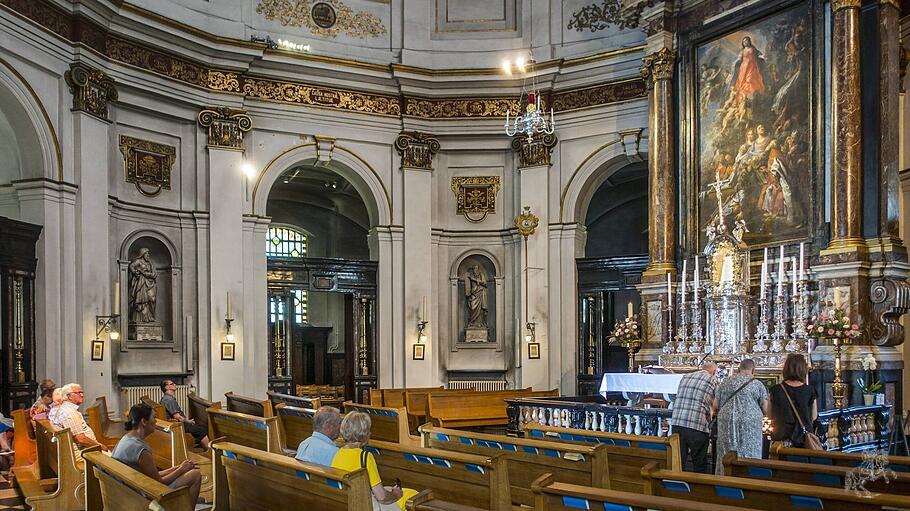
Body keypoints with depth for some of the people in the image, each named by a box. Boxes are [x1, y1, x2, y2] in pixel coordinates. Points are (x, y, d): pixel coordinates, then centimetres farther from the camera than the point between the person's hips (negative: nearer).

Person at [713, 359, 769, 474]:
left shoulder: (726, 381, 10)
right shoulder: (757, 384, 2)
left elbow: (715, 406, 10)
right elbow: (766, 409, 0)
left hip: (726, 423, 2)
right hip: (750, 424, -2)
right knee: (749, 458, 2)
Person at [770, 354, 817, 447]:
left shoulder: (776, 390, -7)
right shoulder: (809, 391, -5)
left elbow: (770, 415, 1)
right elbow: (814, 417, 6)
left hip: (782, 439, -1)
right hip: (804, 438, 1)